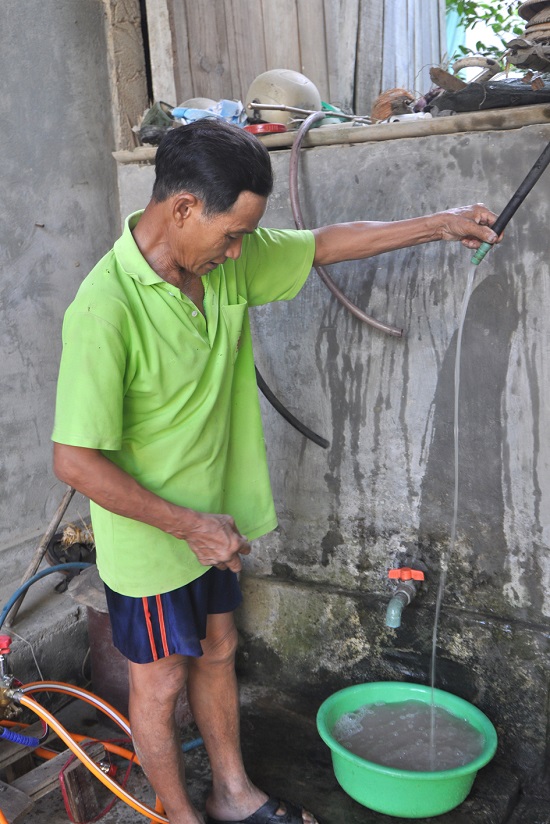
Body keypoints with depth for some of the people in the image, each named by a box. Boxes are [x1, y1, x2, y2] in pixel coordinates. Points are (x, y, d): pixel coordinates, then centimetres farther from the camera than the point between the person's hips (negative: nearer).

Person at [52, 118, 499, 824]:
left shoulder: (227, 258, -8)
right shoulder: (105, 310, -30)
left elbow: (324, 244, 7)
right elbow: (74, 460, -27)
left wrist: (438, 225, 9)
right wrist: (188, 524, -21)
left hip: (213, 522, 7)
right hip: (150, 540, -7)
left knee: (217, 652, 23)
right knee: (161, 683, 14)